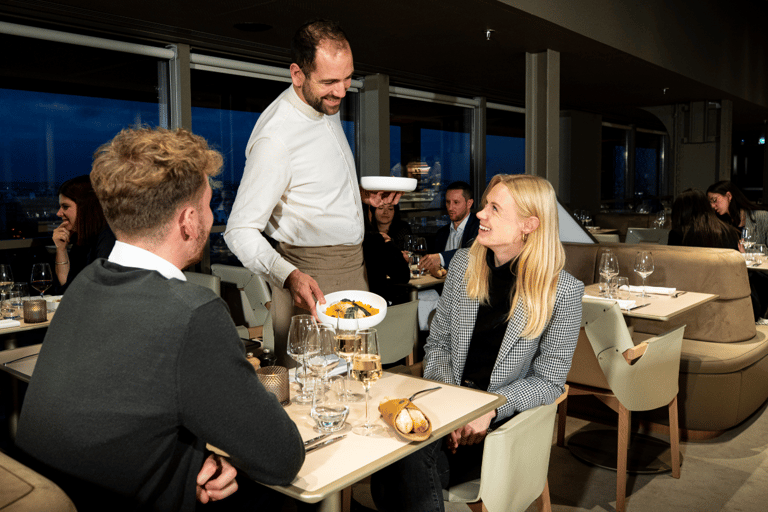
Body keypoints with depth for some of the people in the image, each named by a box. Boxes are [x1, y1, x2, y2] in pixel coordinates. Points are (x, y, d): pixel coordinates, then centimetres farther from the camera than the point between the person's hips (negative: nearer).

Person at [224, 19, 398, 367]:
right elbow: (240, 230, -23)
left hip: (352, 266, 8)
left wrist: (361, 195, 7)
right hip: (310, 279, -8)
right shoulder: (275, 137, -22)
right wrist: (289, 276, -38)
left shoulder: (328, 107, 7)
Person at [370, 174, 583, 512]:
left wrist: (489, 409, -20)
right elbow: (437, 344, 9)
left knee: (413, 464, -29)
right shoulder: (464, 263, 4)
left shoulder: (563, 291, -9)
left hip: (507, 418, -3)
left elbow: (548, 382, -5)